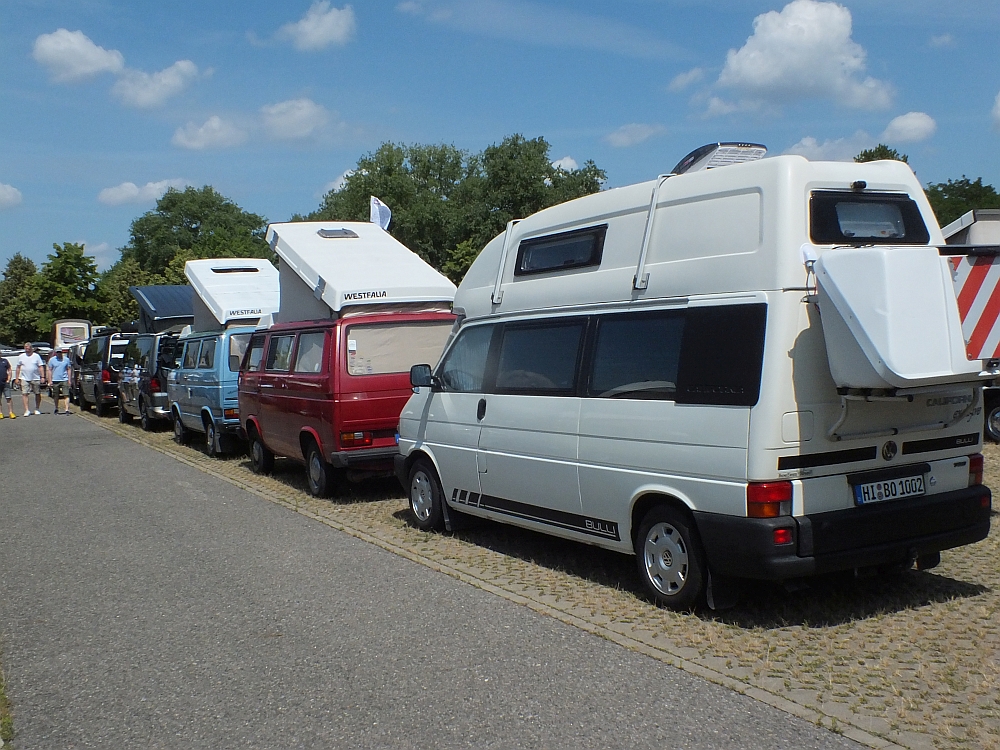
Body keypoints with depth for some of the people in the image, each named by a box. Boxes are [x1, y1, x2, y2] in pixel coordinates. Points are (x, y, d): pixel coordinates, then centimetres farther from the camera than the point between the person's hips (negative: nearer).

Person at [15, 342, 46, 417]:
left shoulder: (36, 356, 1)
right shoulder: (21, 357, 7)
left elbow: (41, 367, 0)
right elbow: (18, 368, 14)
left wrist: (42, 377, -7)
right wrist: (17, 378, 10)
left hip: (36, 378, -1)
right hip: (24, 379, 1)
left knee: (37, 394, 6)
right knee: (24, 394, -9)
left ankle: (37, 409, 21)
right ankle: (27, 410, -8)